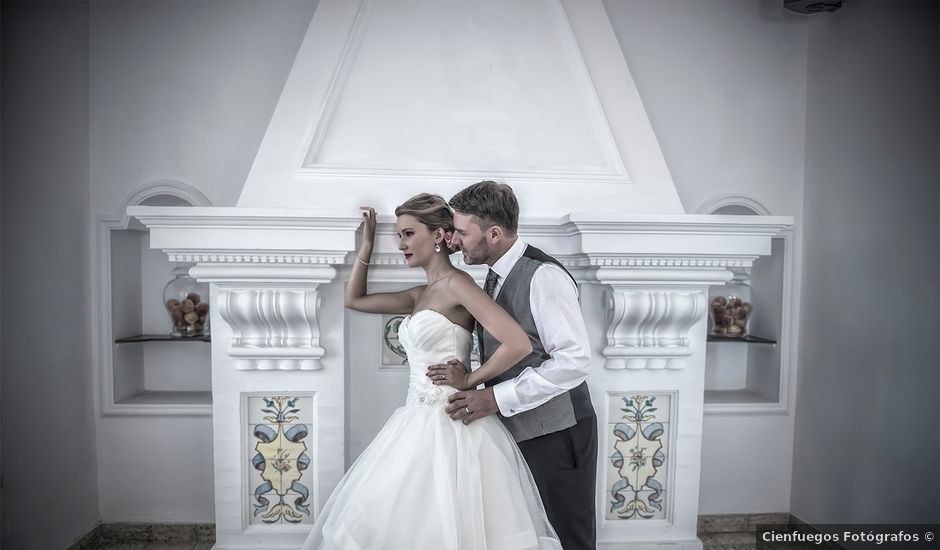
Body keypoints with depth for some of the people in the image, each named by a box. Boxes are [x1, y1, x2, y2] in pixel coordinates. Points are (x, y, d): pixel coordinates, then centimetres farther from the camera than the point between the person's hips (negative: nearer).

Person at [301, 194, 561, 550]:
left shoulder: (457, 283, -12)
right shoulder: (420, 294, 14)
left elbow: (518, 344, -21)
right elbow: (354, 300, 24)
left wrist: (469, 380, -10)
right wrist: (368, 243, 19)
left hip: (449, 427, -8)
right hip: (418, 423, 9)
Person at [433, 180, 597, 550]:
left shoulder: (543, 276, -19)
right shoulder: (497, 276, 8)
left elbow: (574, 361, -25)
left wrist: (496, 398, -24)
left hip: (556, 434, -8)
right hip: (517, 432, 8)